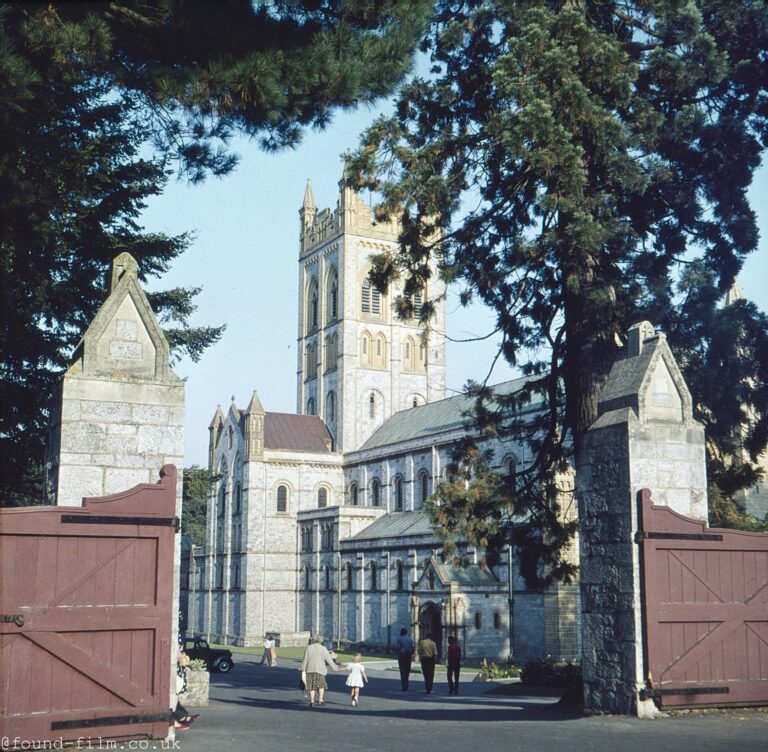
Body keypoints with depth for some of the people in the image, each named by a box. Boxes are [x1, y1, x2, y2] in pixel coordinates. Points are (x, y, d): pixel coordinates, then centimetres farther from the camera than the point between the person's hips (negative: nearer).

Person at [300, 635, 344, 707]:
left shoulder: (309, 647, 4)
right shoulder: (323, 649, -1)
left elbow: (305, 659, 2)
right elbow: (329, 660, 1)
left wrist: (303, 670, 5)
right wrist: (335, 668, 9)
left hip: (310, 669, 2)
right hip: (319, 670, -2)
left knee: (311, 686, 10)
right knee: (321, 685, 14)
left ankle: (312, 702, 3)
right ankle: (320, 700, 5)